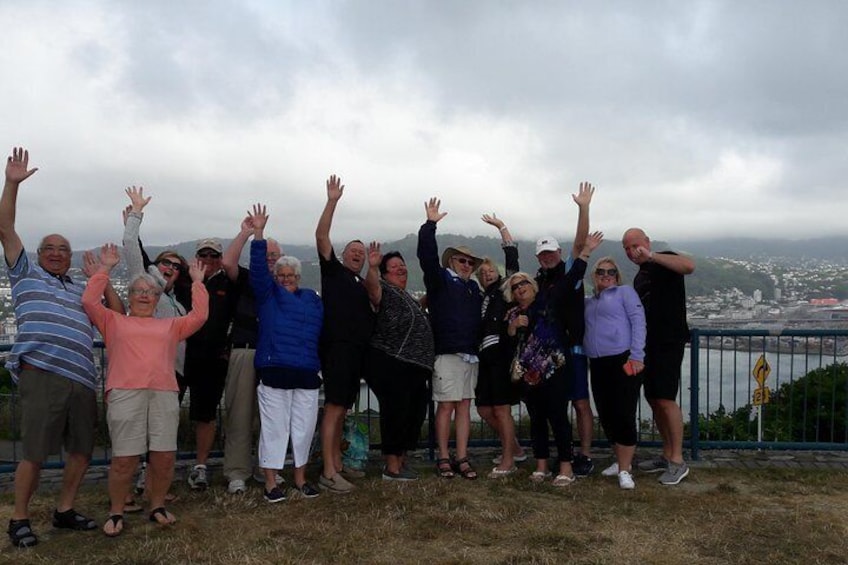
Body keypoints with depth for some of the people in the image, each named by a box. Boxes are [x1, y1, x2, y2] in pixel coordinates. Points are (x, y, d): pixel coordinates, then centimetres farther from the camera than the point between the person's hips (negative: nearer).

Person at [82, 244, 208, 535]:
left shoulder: (170, 325, 22)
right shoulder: (114, 321, 19)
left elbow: (200, 315, 13)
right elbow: (89, 301, 8)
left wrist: (197, 282, 14)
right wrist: (105, 268, 9)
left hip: (164, 394, 2)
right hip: (125, 393, -2)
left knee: (165, 457, 1)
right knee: (124, 459, -3)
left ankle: (157, 506, 21)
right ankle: (116, 513, 15)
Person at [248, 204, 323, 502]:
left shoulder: (313, 299, 15)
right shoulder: (268, 294, 6)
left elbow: (323, 330, 17)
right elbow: (258, 266, -7)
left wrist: (319, 361, 10)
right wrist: (258, 233, -17)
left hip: (307, 374, 4)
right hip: (274, 372, -3)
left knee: (304, 427, 9)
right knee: (274, 427, 0)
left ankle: (300, 478, 24)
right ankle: (271, 482, 11)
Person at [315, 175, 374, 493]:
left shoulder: (364, 285, 22)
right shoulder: (333, 271, 5)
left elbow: (371, 315, 23)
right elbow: (321, 236, -6)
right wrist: (332, 201, -12)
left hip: (357, 352, 7)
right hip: (337, 348, -7)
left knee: (342, 409, 12)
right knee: (334, 408, -10)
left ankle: (337, 464, 18)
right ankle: (328, 473, -10)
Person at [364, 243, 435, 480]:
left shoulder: (408, 297, 22)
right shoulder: (384, 290, -5)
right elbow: (371, 286, -29)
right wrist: (372, 267, -48)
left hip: (414, 366, 9)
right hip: (391, 366, -9)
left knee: (414, 414, 13)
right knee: (395, 413, -6)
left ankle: (401, 460, 26)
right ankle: (392, 467, 3)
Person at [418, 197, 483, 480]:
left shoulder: (473, 287, 19)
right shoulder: (440, 279, 1)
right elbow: (427, 255, -12)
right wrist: (430, 225, -17)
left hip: (470, 354, 6)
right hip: (447, 353, -6)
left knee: (464, 405, 7)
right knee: (446, 405, -1)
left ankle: (462, 458, 12)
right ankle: (443, 458, 10)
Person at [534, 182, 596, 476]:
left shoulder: (570, 272, -1)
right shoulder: (538, 281, 12)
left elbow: (579, 243, -14)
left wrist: (583, 208, -24)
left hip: (572, 348, -5)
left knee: (580, 403, -1)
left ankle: (585, 456, 6)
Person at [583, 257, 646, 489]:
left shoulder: (625, 292, 5)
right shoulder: (588, 301, 21)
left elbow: (638, 322, -5)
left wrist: (637, 356, -14)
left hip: (624, 361, -6)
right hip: (598, 365, 6)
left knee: (624, 416, -6)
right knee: (606, 416, 10)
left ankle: (624, 470, 3)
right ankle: (620, 461, 27)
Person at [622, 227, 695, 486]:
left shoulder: (664, 261, -5)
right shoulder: (639, 277, 19)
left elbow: (689, 266, -29)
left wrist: (651, 256, -31)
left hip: (669, 341, -9)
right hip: (649, 344, 9)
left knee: (665, 399, -12)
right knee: (653, 399, 10)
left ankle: (678, 462, -4)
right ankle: (667, 455, 20)